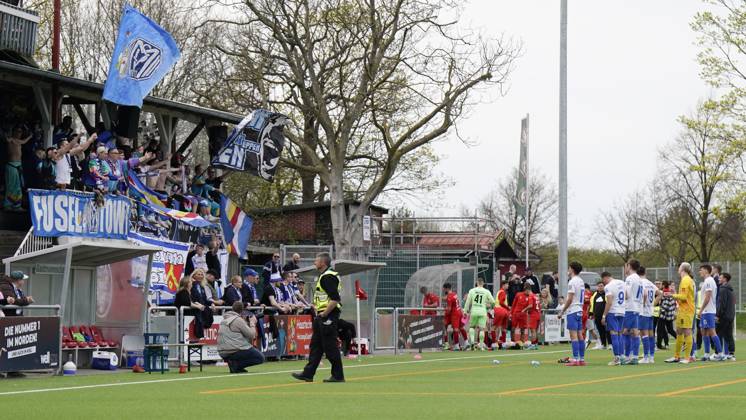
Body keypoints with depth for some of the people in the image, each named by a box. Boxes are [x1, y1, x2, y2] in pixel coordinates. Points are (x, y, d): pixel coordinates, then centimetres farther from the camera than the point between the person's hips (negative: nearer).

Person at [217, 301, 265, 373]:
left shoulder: (224, 320, 16)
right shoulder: (238, 320, -10)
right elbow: (251, 335, -8)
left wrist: (248, 323, 19)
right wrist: (252, 323, 8)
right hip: (234, 351, -8)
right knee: (260, 358, 4)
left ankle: (233, 362, 4)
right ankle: (236, 364, -12)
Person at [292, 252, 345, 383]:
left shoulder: (327, 277, -16)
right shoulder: (324, 276, 17)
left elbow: (335, 299, -24)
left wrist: (324, 314, -19)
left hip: (328, 317, -11)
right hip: (322, 316, 11)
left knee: (330, 346, -5)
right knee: (316, 345, 12)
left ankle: (338, 375, 1)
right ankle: (308, 374, 15)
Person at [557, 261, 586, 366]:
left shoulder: (572, 282, -13)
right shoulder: (581, 281, 14)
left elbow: (570, 299, -16)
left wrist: (562, 312, -11)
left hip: (572, 311, -9)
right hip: (579, 310, 9)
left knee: (574, 336, -9)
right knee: (580, 335, 9)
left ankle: (575, 359, -12)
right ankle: (582, 359, 9)